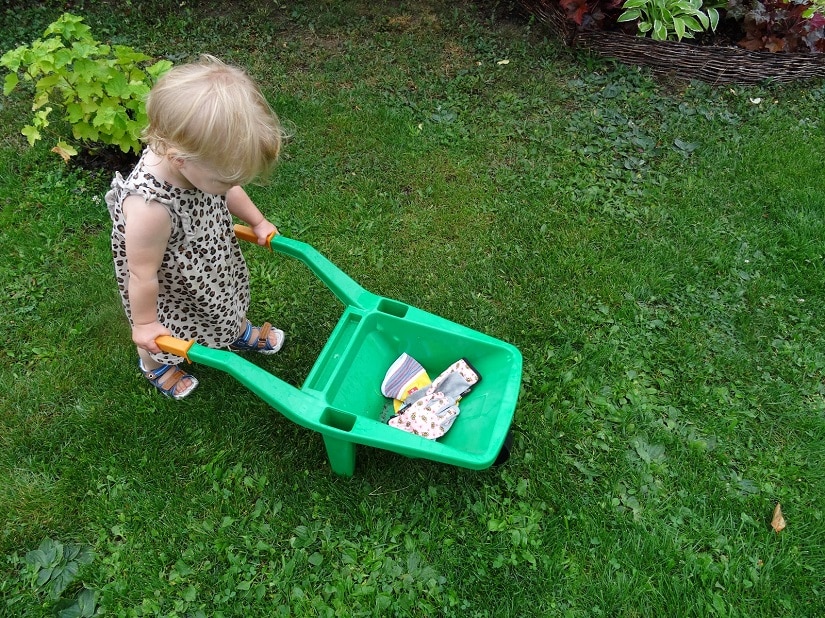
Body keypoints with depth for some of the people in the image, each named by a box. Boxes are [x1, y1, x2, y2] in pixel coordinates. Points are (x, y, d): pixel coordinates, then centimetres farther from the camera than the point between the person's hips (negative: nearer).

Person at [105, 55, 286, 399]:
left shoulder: (198, 161, -26)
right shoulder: (150, 208, -47)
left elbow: (229, 193, -1)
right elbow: (142, 274, -31)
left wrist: (257, 222, 12)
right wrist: (145, 324, -16)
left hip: (216, 261, 5)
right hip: (171, 290, -5)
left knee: (228, 303, 33)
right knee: (160, 341, 26)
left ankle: (239, 333, 66)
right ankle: (155, 366, 60)